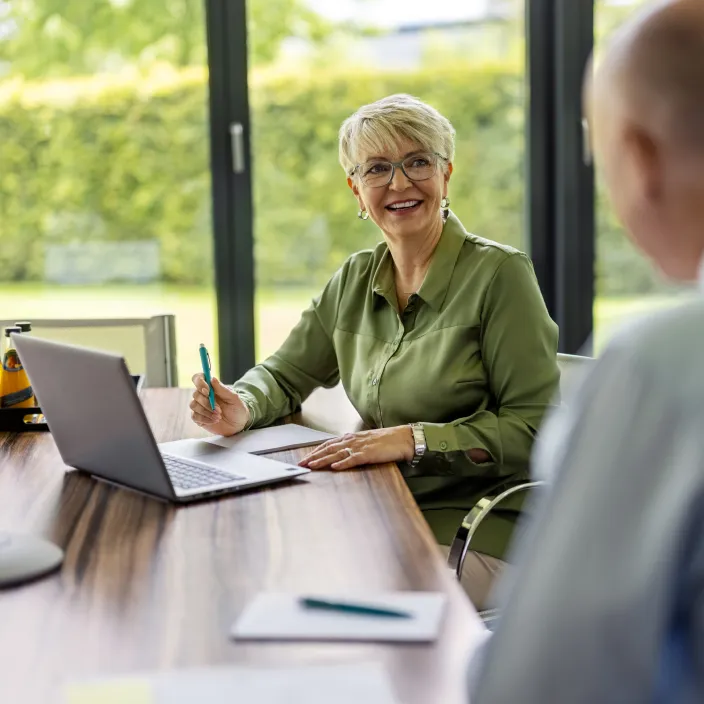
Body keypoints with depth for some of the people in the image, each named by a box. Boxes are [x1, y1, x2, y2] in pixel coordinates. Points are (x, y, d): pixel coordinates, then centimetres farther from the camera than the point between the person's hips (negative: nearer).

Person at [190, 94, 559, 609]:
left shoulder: (499, 273, -9)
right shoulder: (356, 280, 10)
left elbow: (533, 428, -12)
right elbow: (284, 374, 18)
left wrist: (413, 438, -23)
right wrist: (243, 407, -6)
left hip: (474, 533, -5)